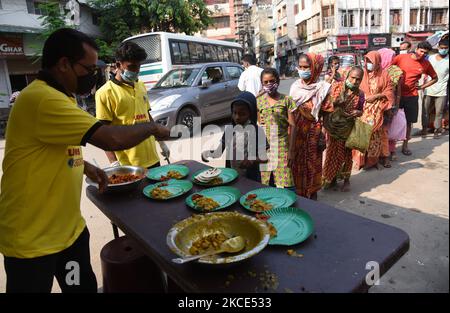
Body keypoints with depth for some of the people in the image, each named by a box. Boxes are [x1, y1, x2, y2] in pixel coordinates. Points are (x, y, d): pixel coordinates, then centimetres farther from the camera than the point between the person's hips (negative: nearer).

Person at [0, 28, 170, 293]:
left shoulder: (57, 97, 9)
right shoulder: (42, 98, -24)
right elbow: (113, 139, -30)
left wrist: (84, 166, 5)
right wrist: (152, 128, -13)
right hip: (31, 239, -9)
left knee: (84, 287, 19)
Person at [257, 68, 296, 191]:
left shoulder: (286, 100, -1)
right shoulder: (259, 101, 6)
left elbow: (292, 126, -2)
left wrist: (291, 149, -7)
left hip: (282, 145, -2)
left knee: (286, 183, -3)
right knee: (266, 182, 7)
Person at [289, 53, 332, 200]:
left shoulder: (321, 88, -7)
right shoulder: (295, 86, 1)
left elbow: (327, 114, -6)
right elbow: (289, 111, 5)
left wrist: (323, 136, -10)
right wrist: (289, 135, 3)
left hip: (313, 132, -3)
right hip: (296, 131, 3)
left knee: (313, 163, 9)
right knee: (296, 163, 10)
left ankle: (312, 193, 26)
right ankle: (297, 193, 26)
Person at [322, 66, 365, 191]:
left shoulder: (359, 94, -6)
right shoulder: (336, 86, -8)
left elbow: (360, 110, 5)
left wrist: (358, 112, -16)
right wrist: (335, 102, -22)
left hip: (347, 128, 0)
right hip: (333, 126, 0)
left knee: (346, 153, 9)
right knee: (332, 152, 8)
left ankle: (346, 180, 28)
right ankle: (332, 179, 26)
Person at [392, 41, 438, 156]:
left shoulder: (426, 64, 3)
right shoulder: (401, 57, -7)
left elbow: (435, 78, 16)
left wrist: (422, 87, 3)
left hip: (412, 96, 3)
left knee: (408, 122, 9)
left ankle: (405, 146, 21)